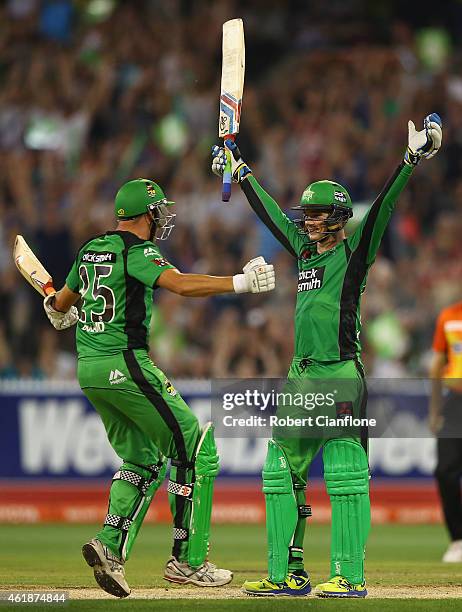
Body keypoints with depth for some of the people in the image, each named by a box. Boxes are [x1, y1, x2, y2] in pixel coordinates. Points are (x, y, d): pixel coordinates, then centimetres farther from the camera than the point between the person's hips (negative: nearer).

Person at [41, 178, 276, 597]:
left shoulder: (91, 249, 13)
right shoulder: (136, 250, -10)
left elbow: (60, 305, 26)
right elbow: (180, 284, -27)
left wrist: (63, 314, 50)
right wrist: (240, 283, -30)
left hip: (88, 370, 9)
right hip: (125, 365, -9)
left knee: (143, 459, 18)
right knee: (195, 447, 0)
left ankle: (111, 545, -1)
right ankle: (188, 561, 0)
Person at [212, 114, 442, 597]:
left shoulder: (354, 250, -2)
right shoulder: (305, 249, 16)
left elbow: (382, 208, -13)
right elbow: (271, 214, 26)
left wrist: (412, 158, -24)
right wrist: (239, 170, 33)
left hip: (341, 374, -8)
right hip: (301, 375, 8)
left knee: (344, 474, -11)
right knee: (281, 472, 8)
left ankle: (350, 576, -12)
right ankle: (287, 575, 13)